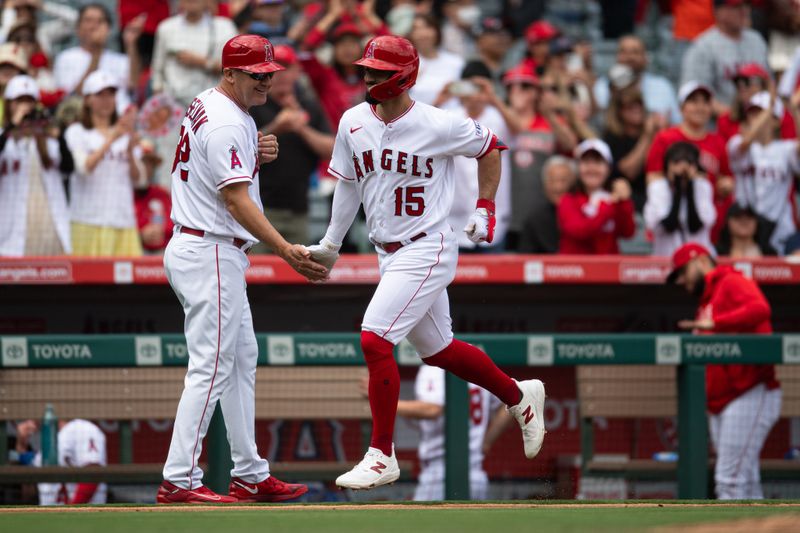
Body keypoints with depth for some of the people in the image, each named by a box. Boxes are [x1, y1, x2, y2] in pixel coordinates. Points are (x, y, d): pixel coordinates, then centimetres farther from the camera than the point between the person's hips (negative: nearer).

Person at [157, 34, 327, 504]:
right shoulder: (226, 124, -19)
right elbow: (236, 200, -25)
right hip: (210, 256, -11)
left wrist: (257, 154, 4)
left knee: (242, 360, 14)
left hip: (220, 255, 11)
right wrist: (286, 250, -31)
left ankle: (250, 476, 17)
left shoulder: (209, 105, 12)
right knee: (212, 368, -11)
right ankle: (179, 481, -12)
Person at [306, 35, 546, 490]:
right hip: (389, 254, 7)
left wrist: (486, 209, -1)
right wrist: (331, 245, 18)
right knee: (437, 349, 17)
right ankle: (521, 397, 40)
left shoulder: (438, 126, -16)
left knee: (375, 340, -18)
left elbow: (488, 147, 1)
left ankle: (382, 457, -10)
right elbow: (349, 184, 15)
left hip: (428, 251, -7)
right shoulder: (354, 123, 1)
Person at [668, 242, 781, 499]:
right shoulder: (706, 302, 25)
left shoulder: (733, 283, -3)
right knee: (745, 483, 9)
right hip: (719, 402, 10)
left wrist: (714, 324, -29)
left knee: (730, 479, -15)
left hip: (749, 396, -10)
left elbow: (760, 310, -24)